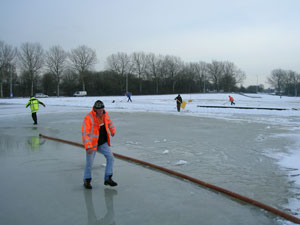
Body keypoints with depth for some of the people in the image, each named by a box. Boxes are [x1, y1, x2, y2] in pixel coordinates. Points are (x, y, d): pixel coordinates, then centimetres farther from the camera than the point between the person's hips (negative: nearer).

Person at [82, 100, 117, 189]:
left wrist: (112, 131, 19)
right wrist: (88, 147, -30)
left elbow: (109, 122, 23)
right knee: (89, 163, -2)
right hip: (92, 143, -6)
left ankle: (108, 179, 6)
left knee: (110, 157, -5)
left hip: (103, 143, 6)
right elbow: (85, 133, -25)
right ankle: (87, 181, 22)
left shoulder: (105, 114, -1)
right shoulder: (88, 118, -21)